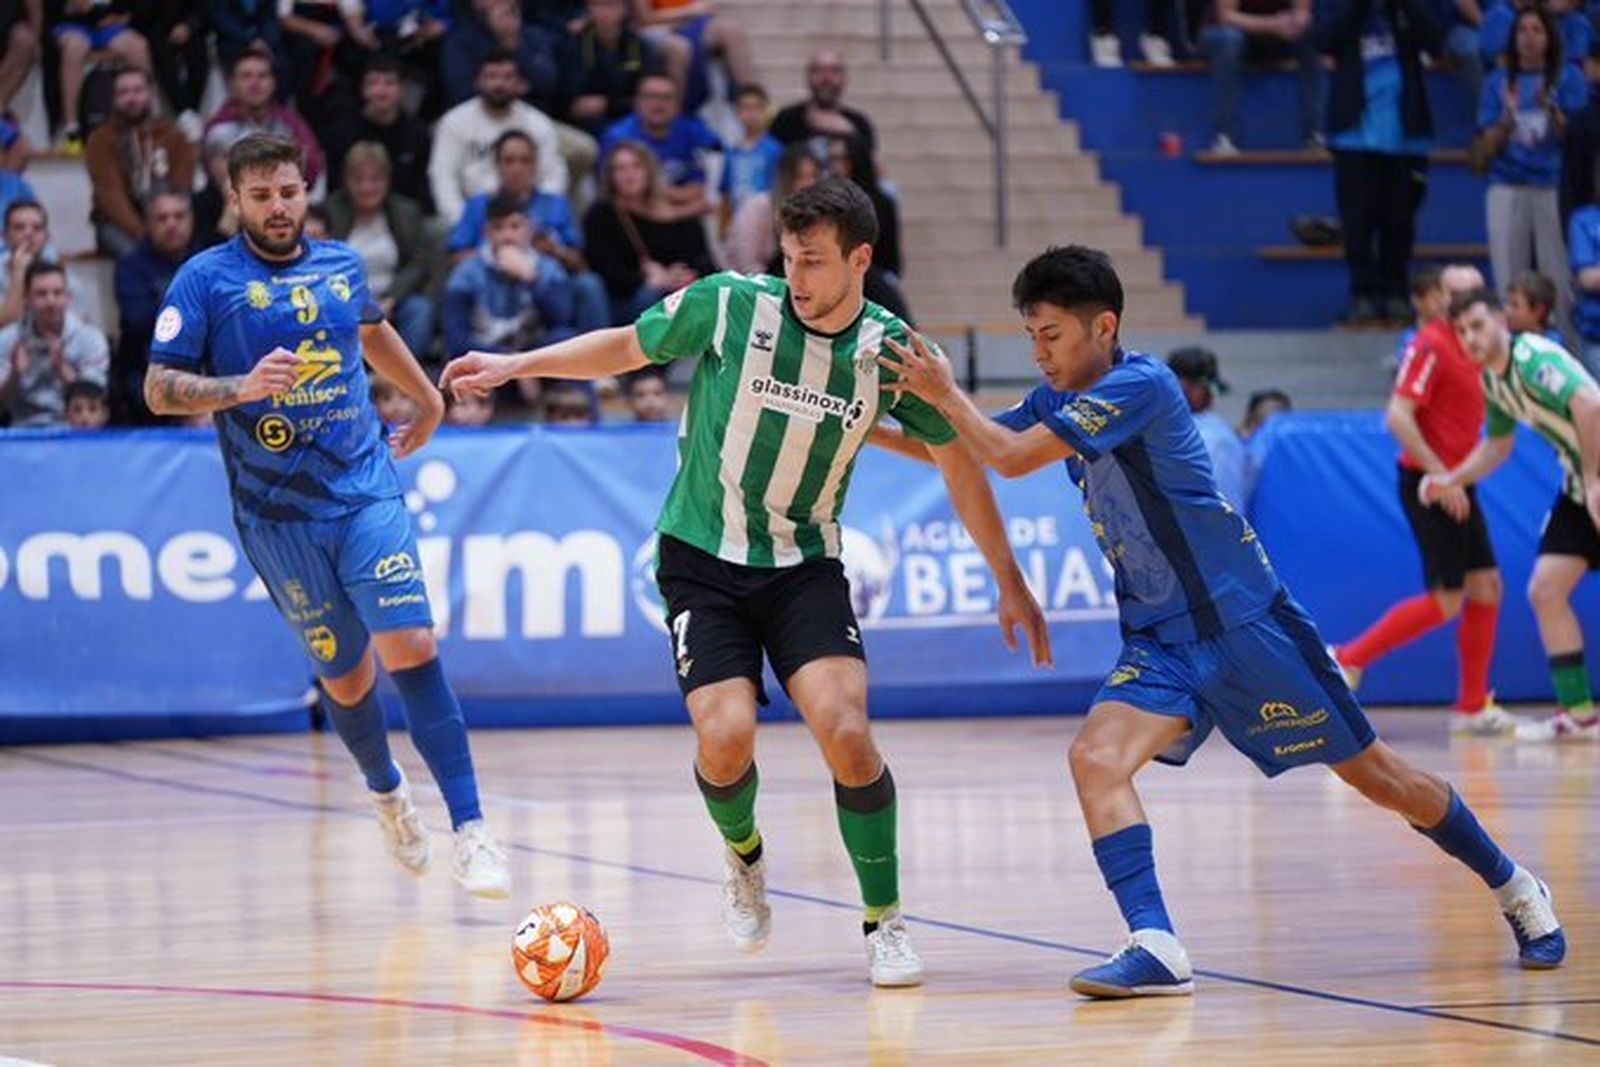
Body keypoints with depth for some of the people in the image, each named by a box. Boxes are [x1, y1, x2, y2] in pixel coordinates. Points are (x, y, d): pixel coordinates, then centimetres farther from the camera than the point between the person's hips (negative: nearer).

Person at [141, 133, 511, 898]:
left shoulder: (341, 266, 9)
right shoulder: (206, 280, -3)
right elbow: (159, 389, -7)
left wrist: (429, 399, 41)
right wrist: (242, 387, -23)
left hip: (365, 491, 2)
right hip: (278, 512, -2)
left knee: (411, 646, -15)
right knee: (345, 672, 6)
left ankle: (470, 829, -18)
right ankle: (387, 794, 36)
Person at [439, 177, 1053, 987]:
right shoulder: (728, 306, -12)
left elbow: (957, 462, 5)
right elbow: (627, 347, 6)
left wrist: (1010, 583, 10)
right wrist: (516, 365, 0)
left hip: (806, 566, 1)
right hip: (702, 562, -1)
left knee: (847, 734, -19)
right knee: (727, 737, -18)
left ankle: (885, 924, -1)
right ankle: (743, 855, 18)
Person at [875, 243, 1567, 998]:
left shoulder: (1137, 387, -20)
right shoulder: (1058, 400, 6)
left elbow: (1012, 459, -25)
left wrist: (947, 393, -15)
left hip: (1241, 618, -7)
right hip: (1160, 639, 7)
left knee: (1369, 771, 4)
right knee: (1096, 759, -18)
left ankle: (1513, 888, 23)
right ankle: (1155, 948, -25)